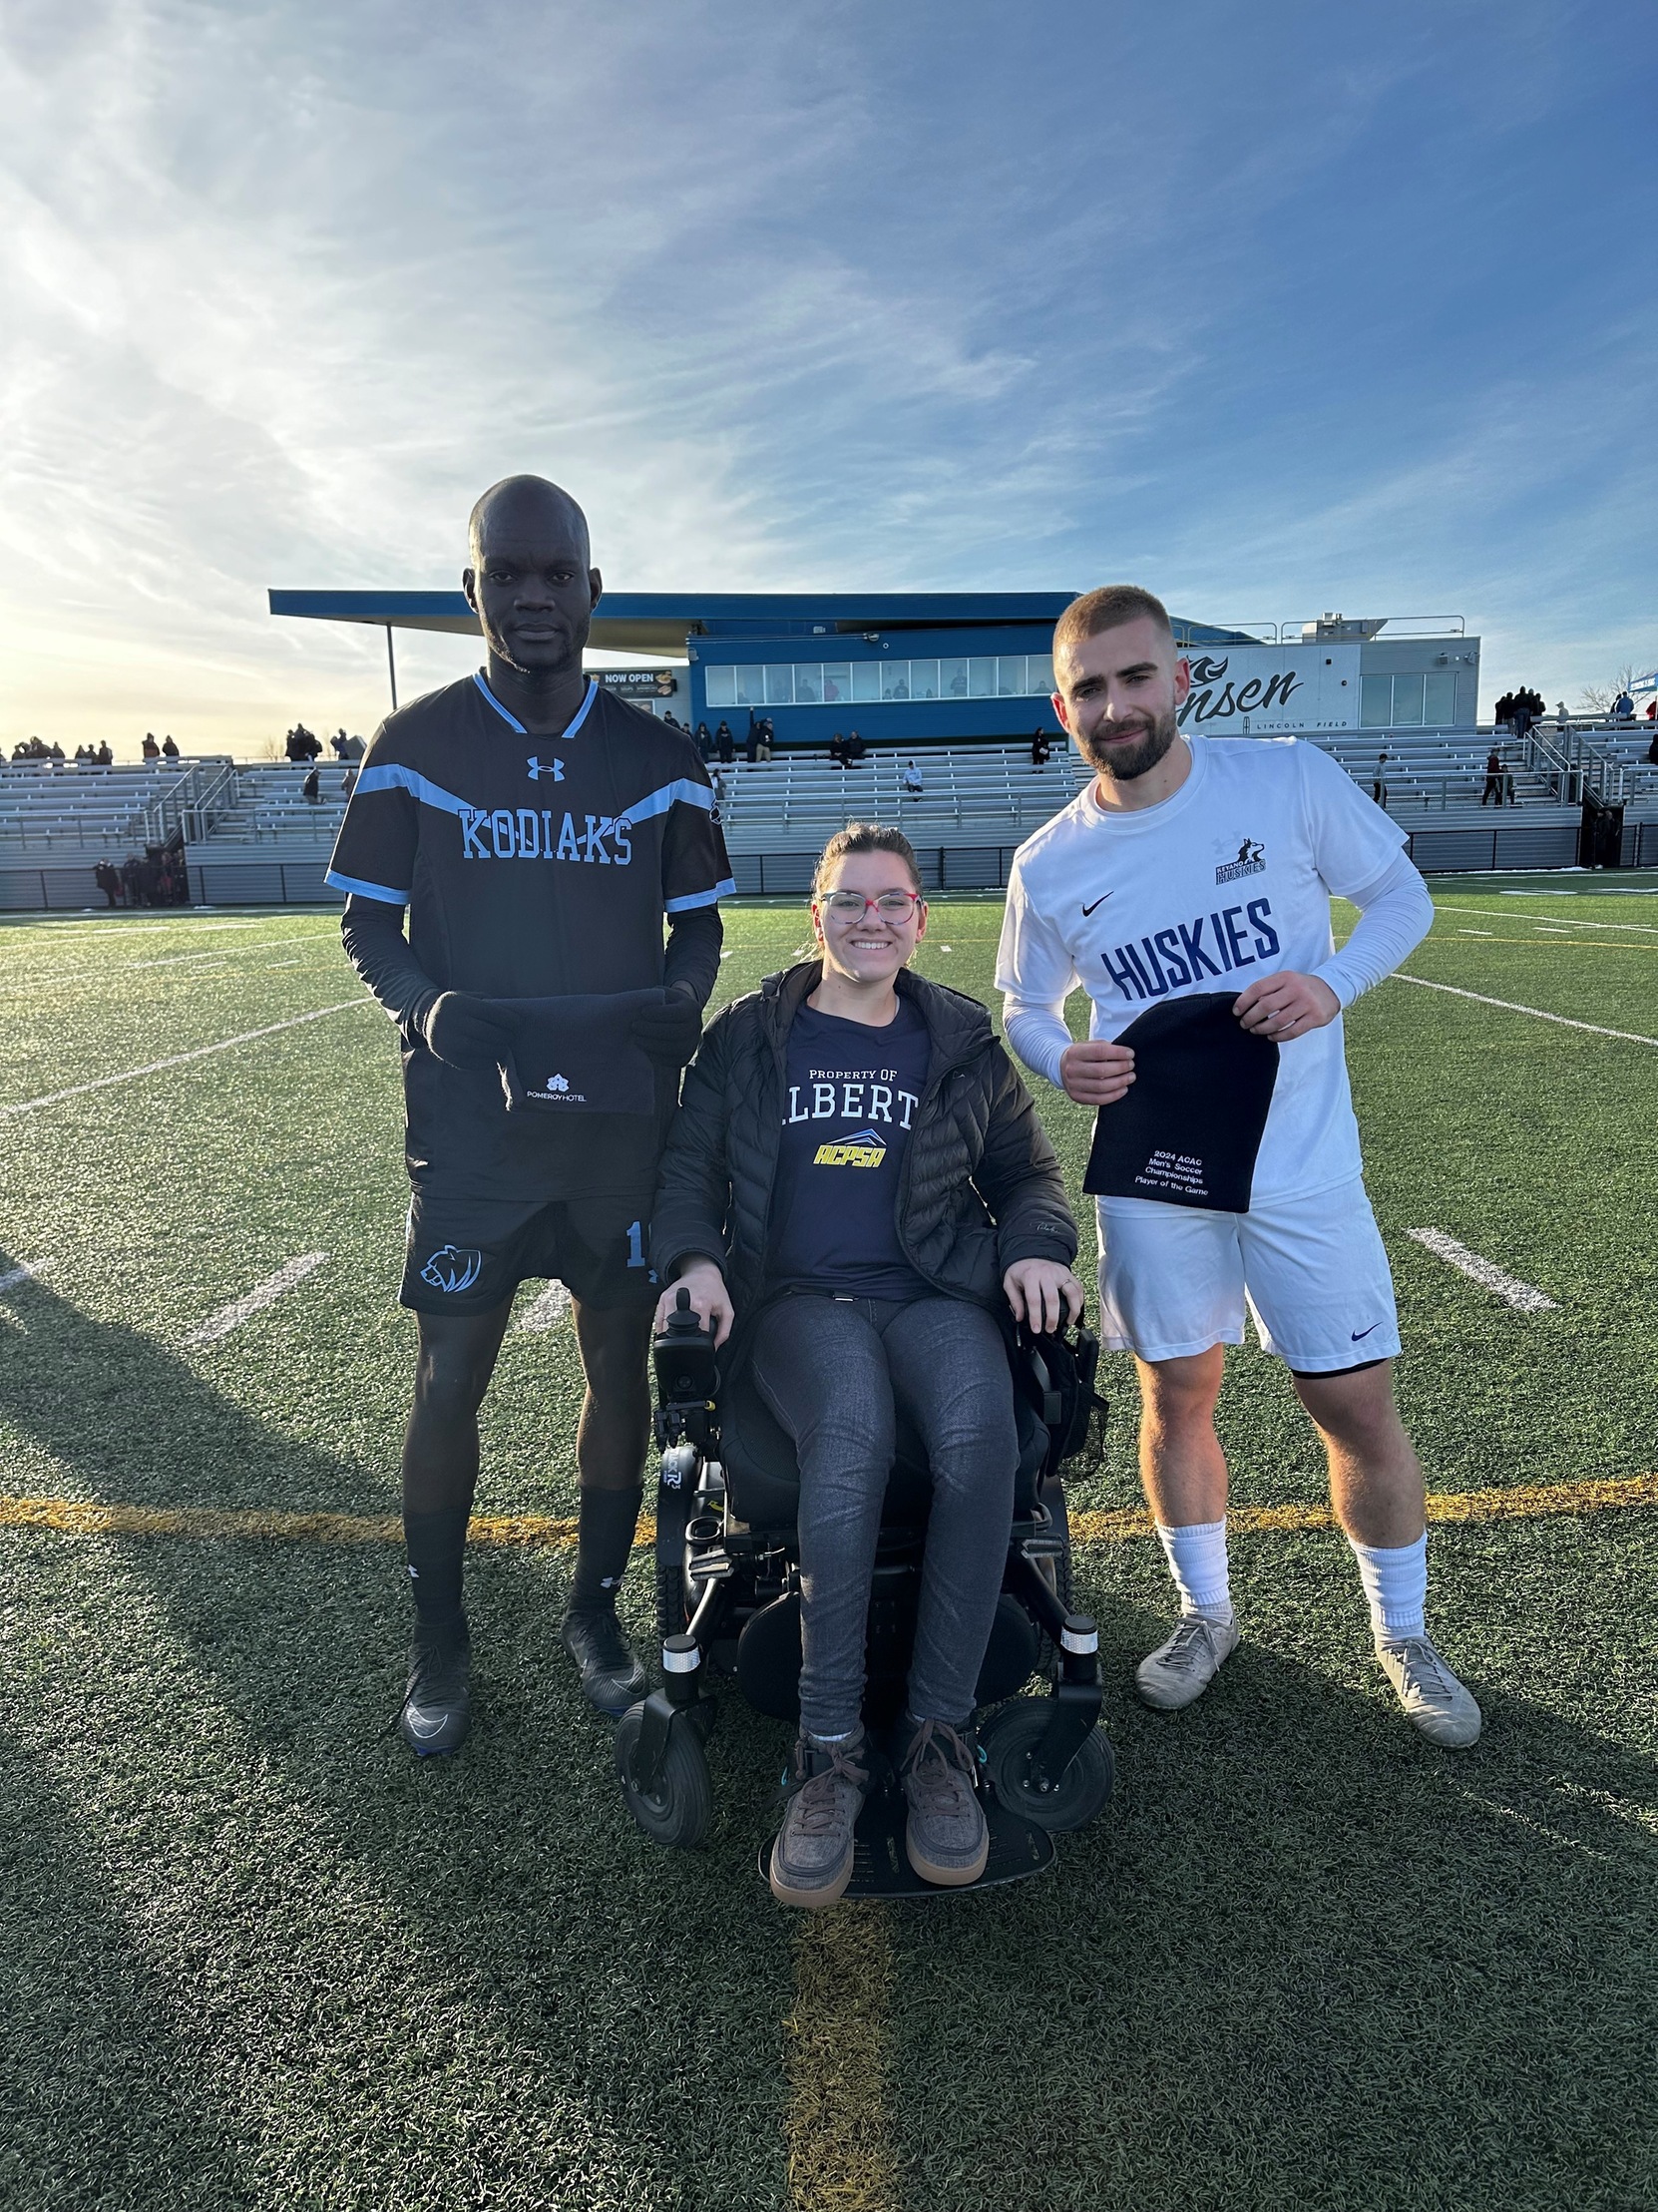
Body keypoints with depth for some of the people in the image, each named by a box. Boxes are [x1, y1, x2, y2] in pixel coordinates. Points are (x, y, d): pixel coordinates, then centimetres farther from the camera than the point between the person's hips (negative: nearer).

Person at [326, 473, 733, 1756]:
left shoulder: (658, 761, 6)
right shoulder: (417, 749, 2)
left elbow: (698, 928, 12)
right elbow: (368, 927, 5)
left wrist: (679, 1003, -10)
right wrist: (430, 1006, -15)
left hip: (626, 1122, 2)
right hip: (472, 1122, -1)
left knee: (622, 1368, 10)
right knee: (449, 1383, 4)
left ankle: (597, 1614, 30)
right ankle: (440, 1642, 25)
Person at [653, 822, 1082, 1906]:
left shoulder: (962, 1041, 18)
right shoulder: (749, 1037, 15)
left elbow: (1028, 1169, 22)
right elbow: (689, 1166, 13)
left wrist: (1038, 1247, 0)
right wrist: (694, 1256, -7)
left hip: (937, 1294, 1)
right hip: (799, 1296, -1)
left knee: (980, 1432, -34)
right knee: (852, 1434, -36)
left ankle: (941, 1732, -21)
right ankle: (829, 1750, -26)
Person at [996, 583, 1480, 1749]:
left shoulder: (1290, 778, -8)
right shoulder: (1049, 866, -3)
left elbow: (1401, 892, 3)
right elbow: (1025, 1008, 10)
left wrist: (1336, 983, -17)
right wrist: (1061, 1060, -13)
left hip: (1302, 1166, -1)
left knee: (1359, 1404, 6)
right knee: (1178, 1398, 13)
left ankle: (1404, 1634, 32)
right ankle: (1206, 1615, 37)